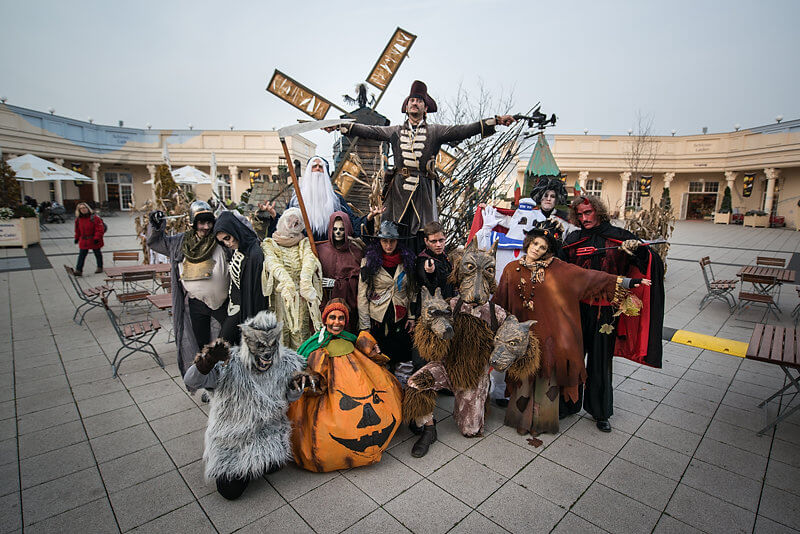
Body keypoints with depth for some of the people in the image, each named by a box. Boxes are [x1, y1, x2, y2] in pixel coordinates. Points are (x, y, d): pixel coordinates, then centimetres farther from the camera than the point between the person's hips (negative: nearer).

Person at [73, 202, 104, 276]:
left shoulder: (94, 218, -12)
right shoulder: (78, 219, 5)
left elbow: (100, 229, -15)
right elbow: (77, 230, 18)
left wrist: (97, 238, -21)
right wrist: (77, 238, 18)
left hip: (94, 241, -4)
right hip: (83, 241, 4)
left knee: (98, 254, 11)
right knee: (81, 255, 0)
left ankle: (100, 267, 27)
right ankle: (78, 270, 0)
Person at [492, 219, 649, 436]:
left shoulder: (557, 268, -2)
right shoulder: (512, 269, 2)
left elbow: (589, 276, -3)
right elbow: (499, 300, 9)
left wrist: (626, 282, -4)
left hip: (549, 332, 0)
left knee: (546, 375, 7)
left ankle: (541, 421, 26)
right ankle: (522, 418, 27)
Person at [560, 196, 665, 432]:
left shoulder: (619, 237, 0)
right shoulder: (574, 240, 5)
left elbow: (649, 262, -7)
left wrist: (638, 250, -27)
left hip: (605, 310, -1)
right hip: (577, 308, 1)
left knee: (601, 361, 9)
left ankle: (600, 412, 29)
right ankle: (569, 403, 29)